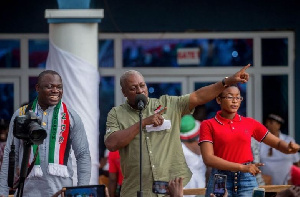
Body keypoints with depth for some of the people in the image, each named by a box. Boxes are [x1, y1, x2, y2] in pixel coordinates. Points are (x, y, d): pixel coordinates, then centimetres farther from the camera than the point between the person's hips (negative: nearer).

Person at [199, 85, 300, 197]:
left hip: (247, 179, 2)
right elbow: (208, 158, -11)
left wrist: (289, 148, -10)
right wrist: (242, 167, -19)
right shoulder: (208, 125, 0)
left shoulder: (250, 123, 9)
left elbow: (278, 143, 14)